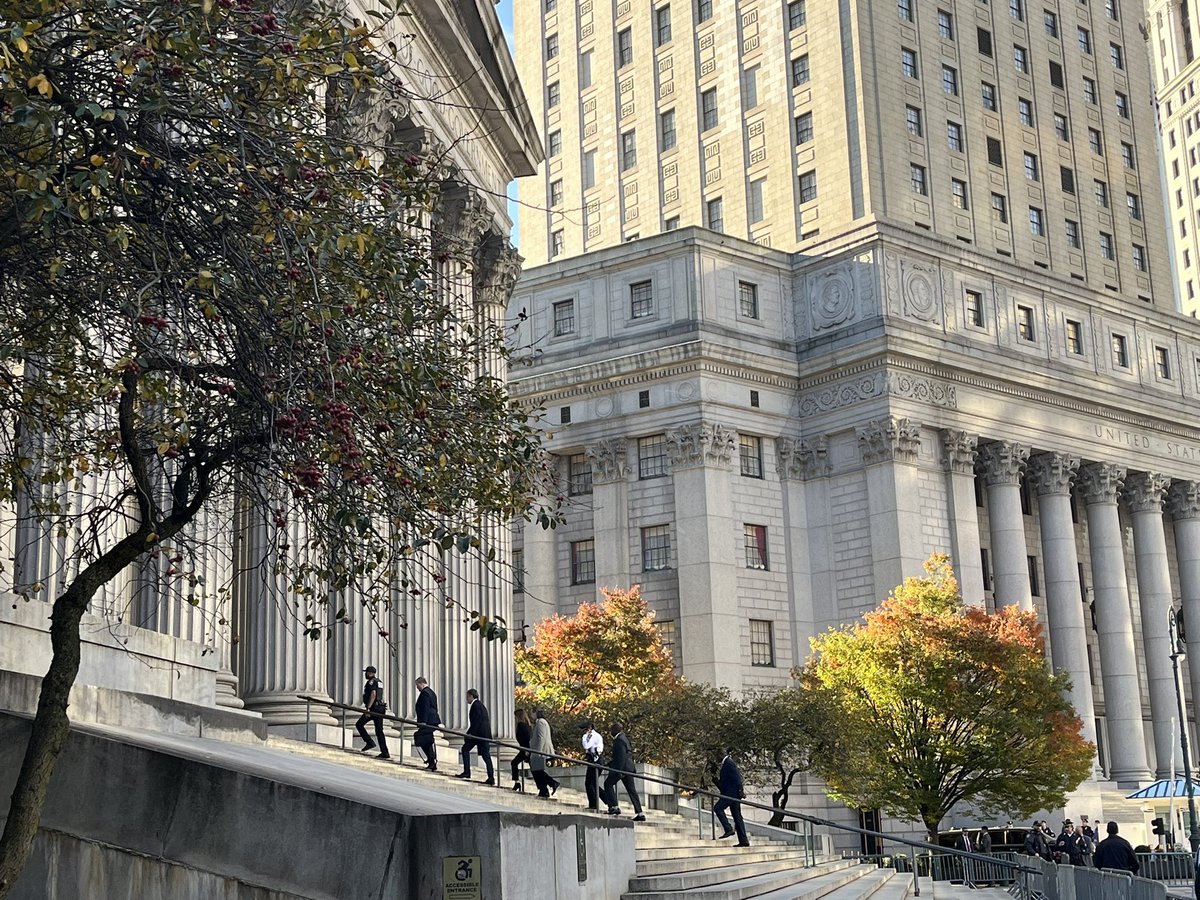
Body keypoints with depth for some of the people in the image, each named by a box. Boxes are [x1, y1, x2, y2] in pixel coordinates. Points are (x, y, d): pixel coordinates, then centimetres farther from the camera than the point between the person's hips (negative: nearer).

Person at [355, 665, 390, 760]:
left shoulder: (371, 681, -8)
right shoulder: (379, 682, 21)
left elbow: (373, 695, -20)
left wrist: (368, 708, -24)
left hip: (373, 708, -9)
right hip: (380, 709, 9)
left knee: (359, 724, 3)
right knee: (379, 731, 7)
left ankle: (370, 743, -8)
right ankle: (385, 753, 1)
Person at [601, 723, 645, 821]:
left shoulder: (619, 740, -11)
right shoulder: (624, 738, 19)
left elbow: (622, 756, -19)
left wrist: (619, 771, -22)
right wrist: (612, 759, 27)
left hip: (622, 767, -10)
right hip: (629, 768, 10)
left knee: (608, 783, -3)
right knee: (631, 789, 8)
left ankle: (614, 807, -13)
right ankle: (639, 813, 5)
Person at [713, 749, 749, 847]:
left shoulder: (729, 763, -9)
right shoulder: (726, 764, 21)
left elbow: (736, 777, -18)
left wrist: (740, 790, -23)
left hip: (732, 792, -10)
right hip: (733, 794, 10)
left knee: (717, 807, -15)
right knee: (737, 816, 5)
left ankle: (728, 829, -18)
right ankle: (743, 840, 2)